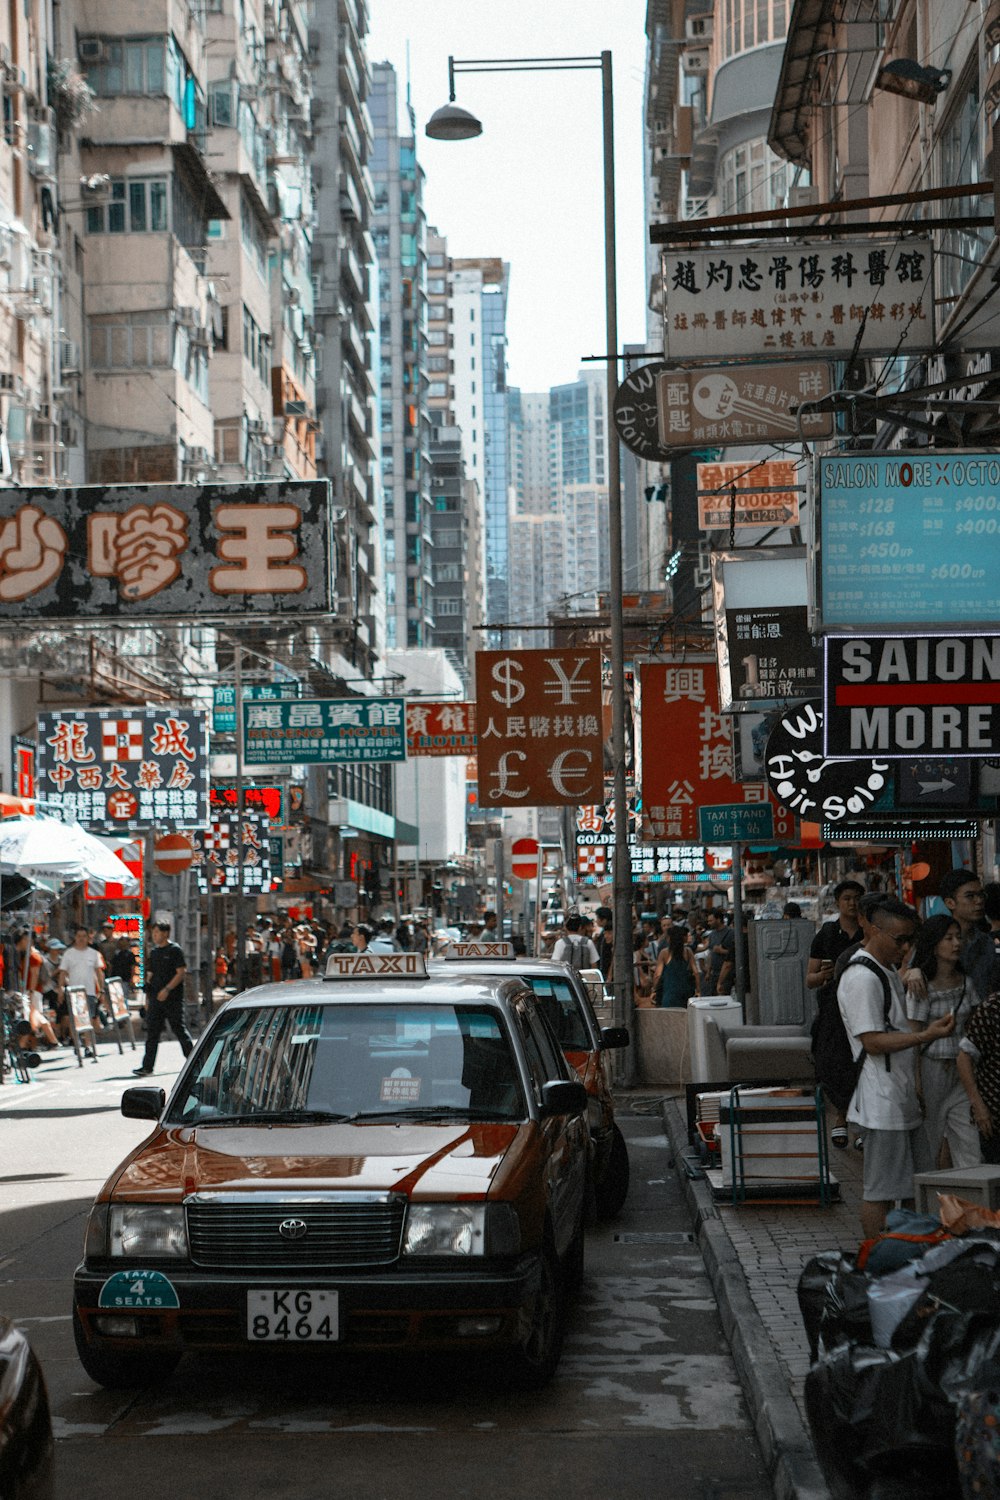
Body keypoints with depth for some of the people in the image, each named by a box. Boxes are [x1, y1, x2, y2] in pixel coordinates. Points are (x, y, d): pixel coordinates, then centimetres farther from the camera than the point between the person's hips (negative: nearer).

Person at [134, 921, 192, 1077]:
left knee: (178, 1028, 1)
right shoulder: (154, 952, 13)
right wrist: (148, 995, 15)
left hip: (173, 998, -6)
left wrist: (167, 989, -19)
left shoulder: (174, 950, -7)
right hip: (155, 998, 6)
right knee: (152, 1030, 0)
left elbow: (181, 972, -12)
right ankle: (147, 1066, -1)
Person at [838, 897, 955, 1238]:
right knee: (880, 1191, -4)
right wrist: (925, 1035, -24)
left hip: (903, 1099, 11)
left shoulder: (888, 973, 17)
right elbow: (873, 1041, -22)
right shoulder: (862, 978, -17)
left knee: (915, 1188, 14)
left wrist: (930, 1028, 12)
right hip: (881, 1102, -11)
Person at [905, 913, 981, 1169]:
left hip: (960, 1070, 5)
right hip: (931, 1068, -5)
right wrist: (916, 1086, -14)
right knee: (928, 1142, 3)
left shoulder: (965, 982, 7)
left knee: (970, 1146, 0)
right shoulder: (922, 986, -9)